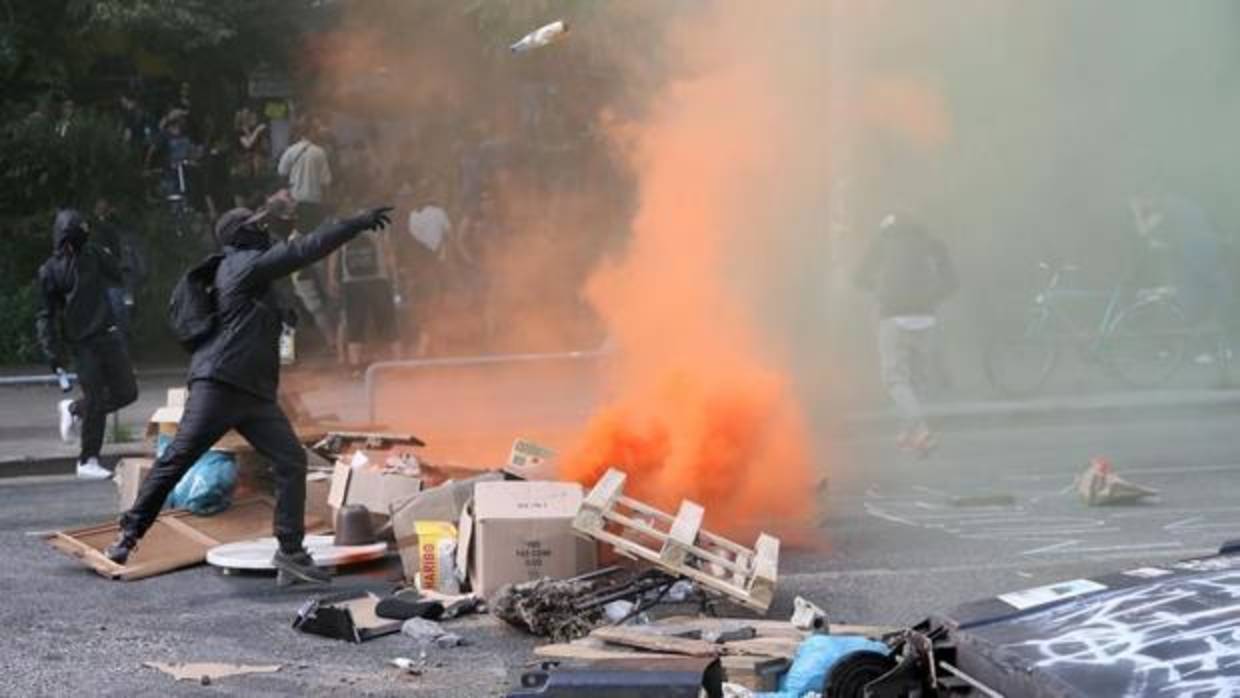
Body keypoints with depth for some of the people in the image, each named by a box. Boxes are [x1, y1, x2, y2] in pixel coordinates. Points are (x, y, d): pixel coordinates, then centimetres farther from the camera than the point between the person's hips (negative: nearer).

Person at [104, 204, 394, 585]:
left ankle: (291, 552, -1)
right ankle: (129, 535, -1)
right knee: (177, 459, -8)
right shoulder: (244, 264, -5)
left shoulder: (248, 269, 21)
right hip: (219, 385, -9)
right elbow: (304, 251, -9)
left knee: (292, 462, -2)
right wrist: (357, 223, -8)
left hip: (256, 394, 9)